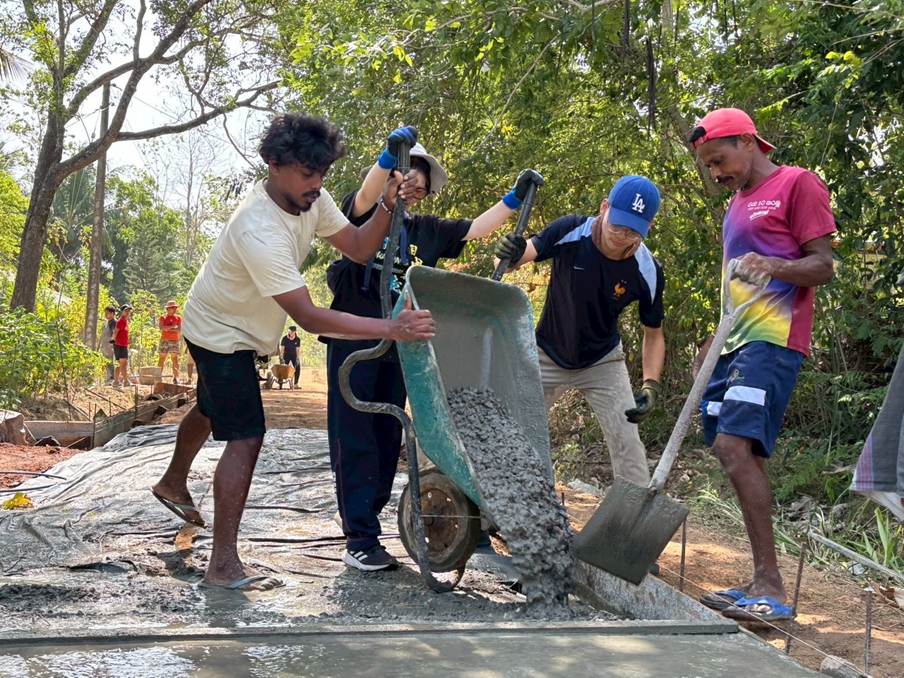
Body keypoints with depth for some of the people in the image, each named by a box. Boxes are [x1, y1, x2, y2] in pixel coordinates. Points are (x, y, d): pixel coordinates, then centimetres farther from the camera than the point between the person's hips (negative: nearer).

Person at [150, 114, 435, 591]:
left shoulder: (311, 199, -14)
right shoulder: (259, 231, -40)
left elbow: (358, 248, -6)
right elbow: (309, 318, -43)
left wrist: (386, 207, -25)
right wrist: (391, 329, -49)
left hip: (233, 328, 9)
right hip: (220, 333, -9)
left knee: (211, 411, 29)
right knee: (246, 437, -16)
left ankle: (173, 484, 56)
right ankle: (223, 565, -11)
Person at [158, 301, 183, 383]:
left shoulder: (178, 318, 10)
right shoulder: (163, 317, 6)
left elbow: (179, 330, -1)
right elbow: (161, 328, -9)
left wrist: (167, 328, -7)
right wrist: (172, 327, -9)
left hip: (175, 341, 1)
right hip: (164, 340, -1)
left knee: (175, 359, -4)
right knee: (162, 359, -1)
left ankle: (176, 378, -4)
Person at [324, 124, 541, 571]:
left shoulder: (426, 231, 16)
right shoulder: (363, 213, 1)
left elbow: (476, 229, 13)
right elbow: (365, 197, -22)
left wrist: (515, 199, 1)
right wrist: (389, 156, -40)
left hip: (398, 347, 6)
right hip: (353, 340, -6)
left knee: (387, 439, 8)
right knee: (355, 441, -6)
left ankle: (364, 524, 18)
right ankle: (360, 542, -6)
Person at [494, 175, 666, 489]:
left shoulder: (648, 272, -20)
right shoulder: (570, 232, -25)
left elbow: (653, 334, -7)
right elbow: (520, 254, -28)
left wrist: (650, 386, -20)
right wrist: (509, 255, -52)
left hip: (603, 363, 0)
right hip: (548, 357, 0)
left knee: (626, 442, -7)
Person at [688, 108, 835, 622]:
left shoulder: (798, 184, -2)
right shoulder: (740, 201, 24)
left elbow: (823, 266, -9)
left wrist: (773, 265, -27)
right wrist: (715, 342, 25)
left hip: (773, 339, -9)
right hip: (736, 342, 9)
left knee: (734, 445, -20)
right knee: (742, 454, 4)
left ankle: (772, 587, -17)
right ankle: (763, 585, 9)